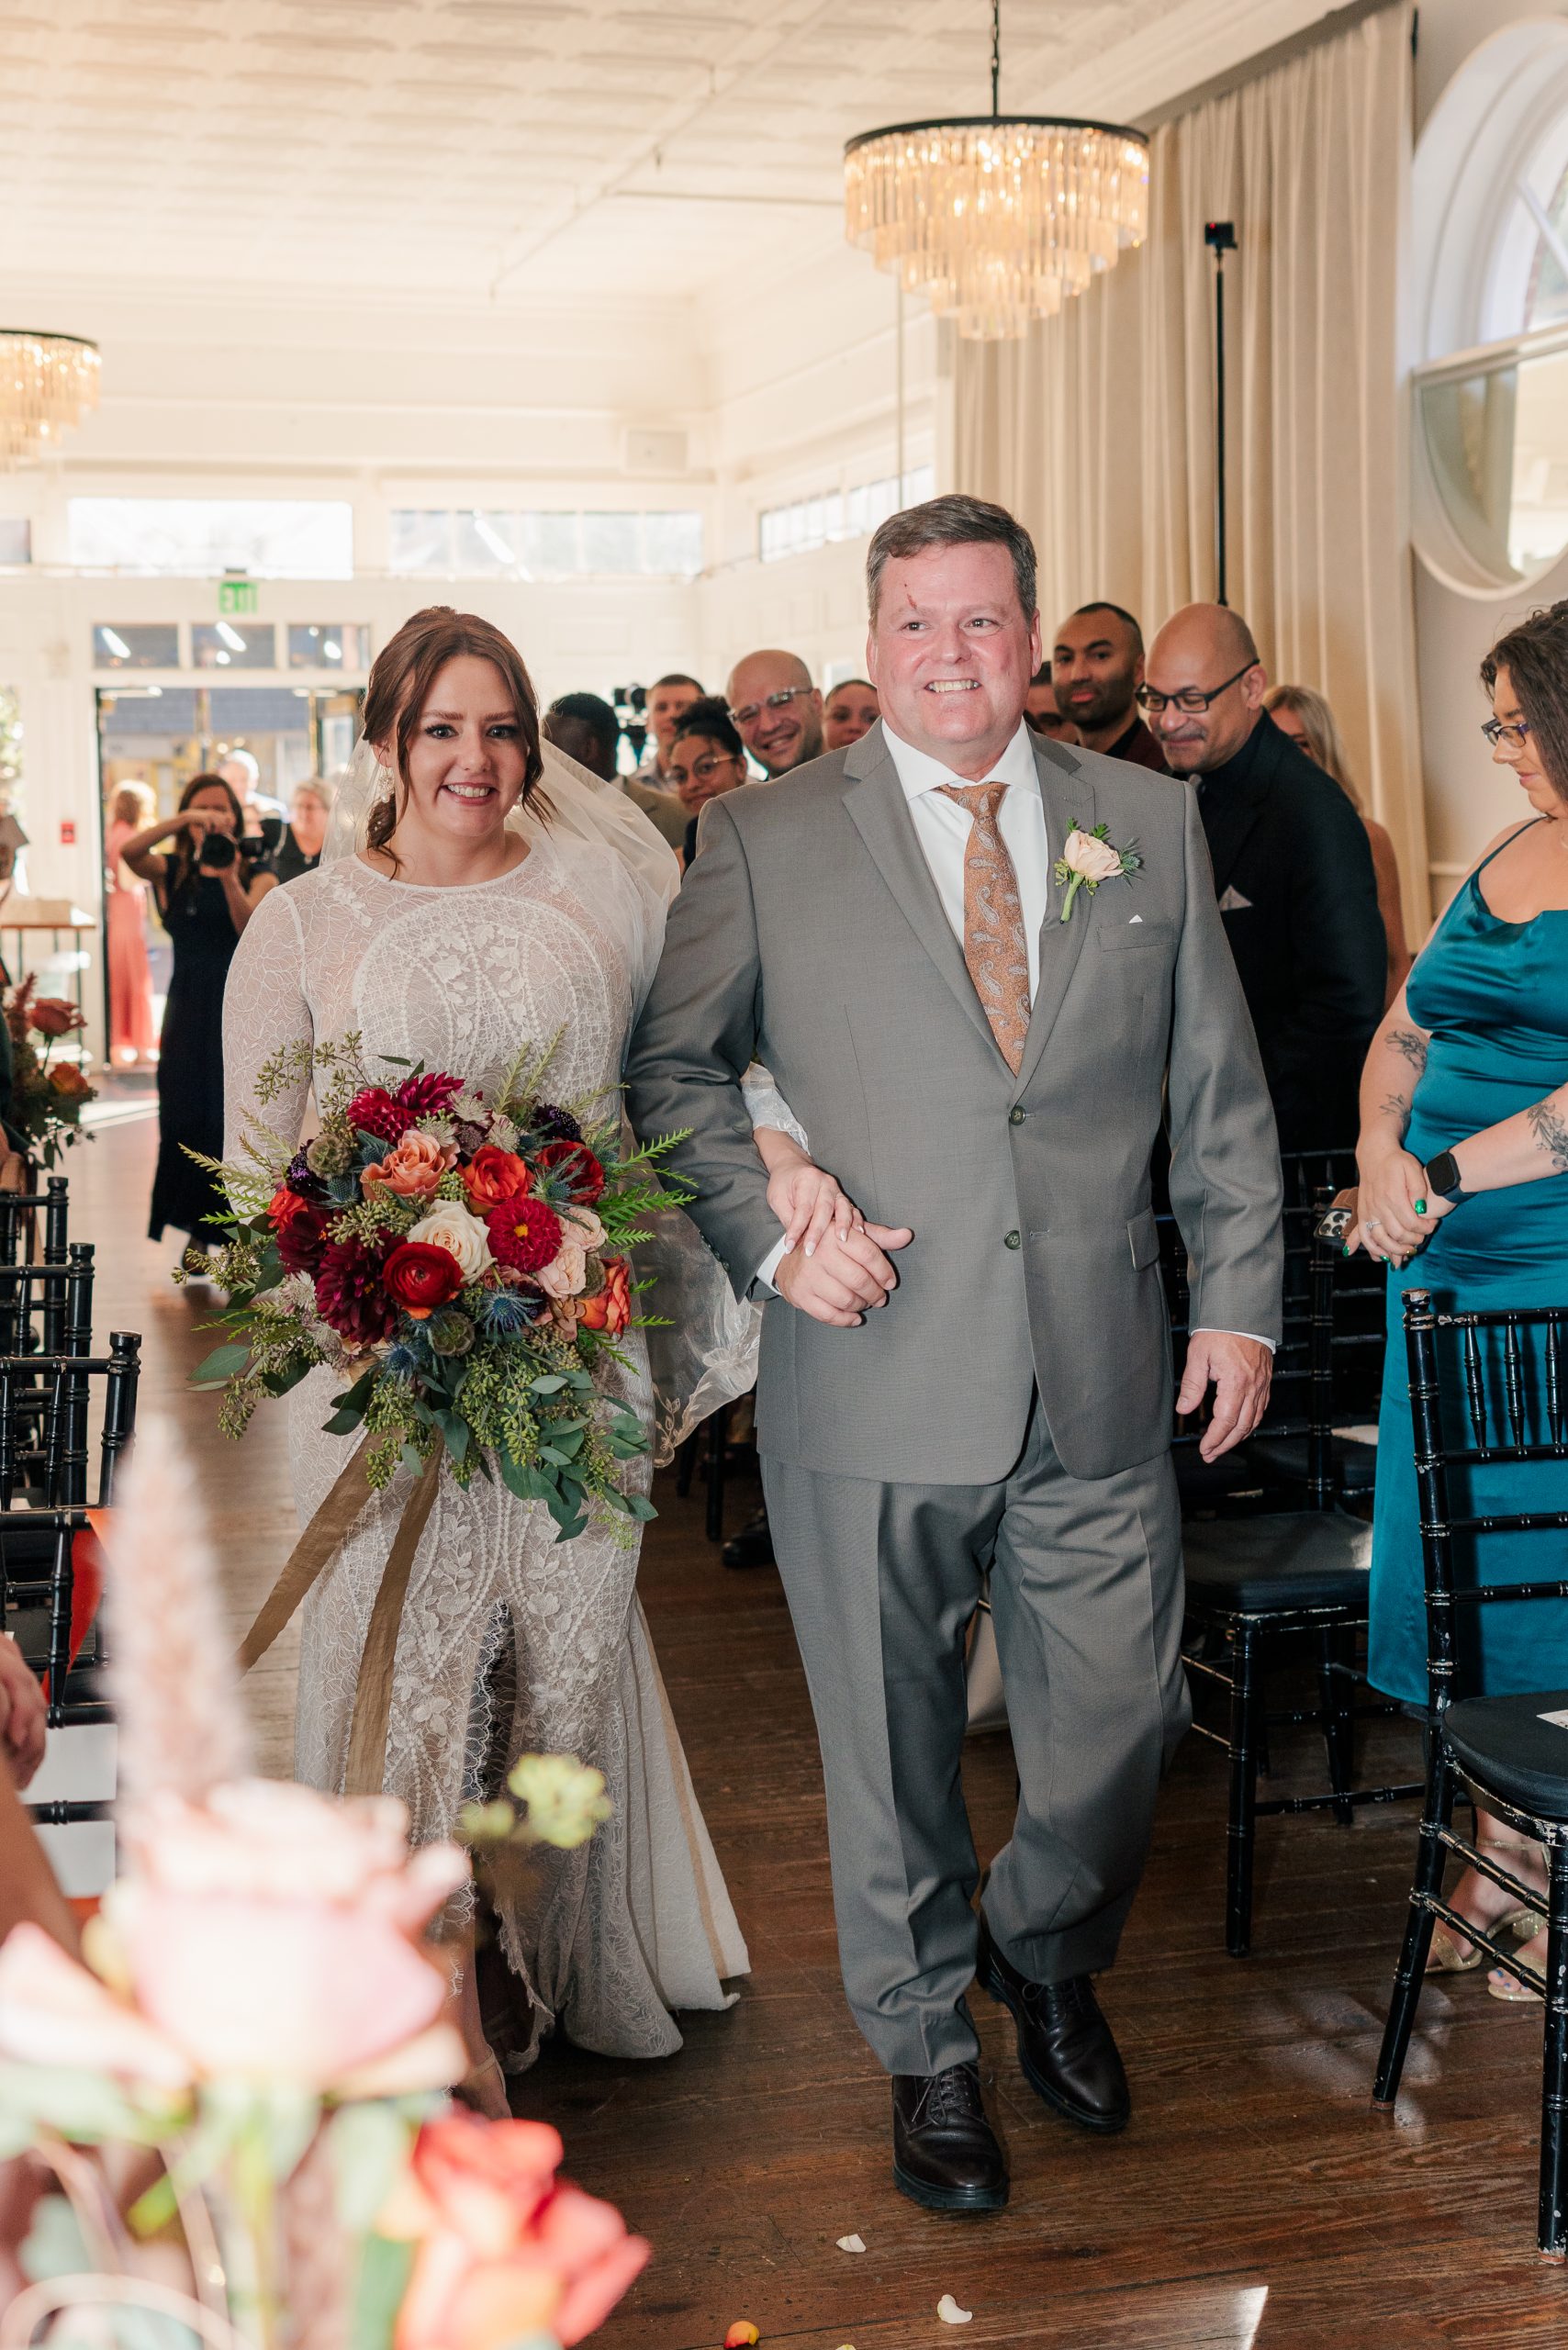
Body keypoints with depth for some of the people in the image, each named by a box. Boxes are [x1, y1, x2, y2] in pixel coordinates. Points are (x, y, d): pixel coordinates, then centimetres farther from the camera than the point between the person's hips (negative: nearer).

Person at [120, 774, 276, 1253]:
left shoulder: (257, 876, 3)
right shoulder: (171, 872, 4)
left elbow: (252, 931, -15)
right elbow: (129, 850, -17)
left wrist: (229, 879, -30)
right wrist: (186, 819, -27)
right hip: (188, 1009, 1)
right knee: (187, 1116, 1)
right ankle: (198, 1229, 13)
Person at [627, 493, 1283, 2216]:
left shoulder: (1151, 824, 7)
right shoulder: (764, 841, 0)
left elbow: (1221, 1090, 10)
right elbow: (673, 1066, 5)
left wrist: (1240, 1299, 5)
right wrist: (768, 1234, -9)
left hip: (1103, 1384, 2)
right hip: (874, 1381, -2)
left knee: (1122, 1718, 11)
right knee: (892, 1747, 10)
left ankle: (1042, 1956, 42)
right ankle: (926, 2051, 33)